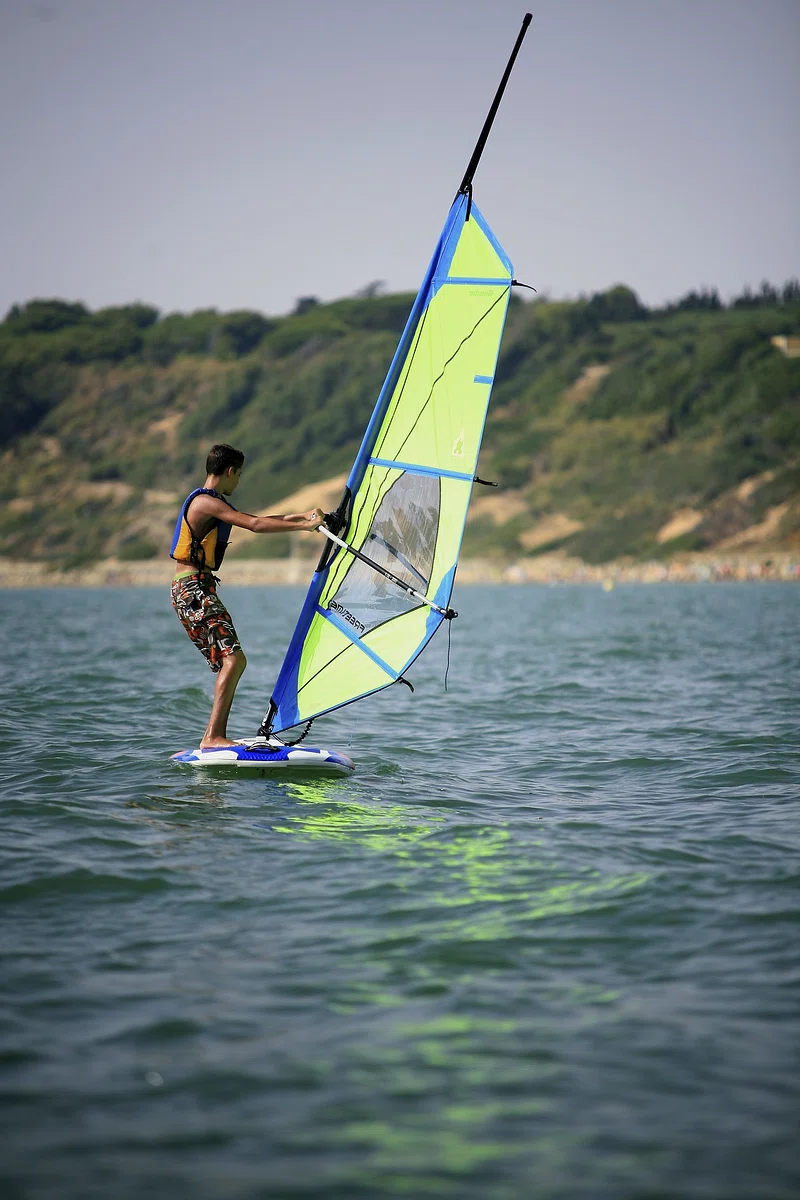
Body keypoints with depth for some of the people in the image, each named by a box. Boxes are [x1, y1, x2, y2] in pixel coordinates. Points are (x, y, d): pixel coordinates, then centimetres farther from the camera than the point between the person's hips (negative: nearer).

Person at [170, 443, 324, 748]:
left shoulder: (210, 502, 21)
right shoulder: (206, 502, -12)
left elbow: (256, 521, 25)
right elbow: (255, 525, -20)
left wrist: (302, 515, 19)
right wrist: (304, 526, -17)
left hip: (195, 591, 11)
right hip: (193, 589, -11)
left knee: (227, 663, 9)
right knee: (234, 658, -19)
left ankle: (216, 737, 8)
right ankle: (212, 736, -25)